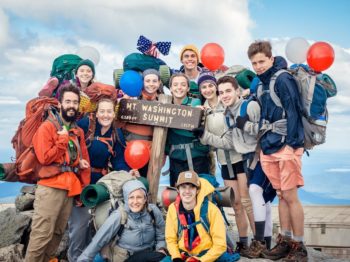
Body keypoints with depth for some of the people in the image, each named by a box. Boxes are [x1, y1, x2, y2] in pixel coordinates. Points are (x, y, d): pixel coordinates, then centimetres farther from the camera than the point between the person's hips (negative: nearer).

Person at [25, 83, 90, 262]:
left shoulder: (78, 131, 15)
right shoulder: (47, 127, -4)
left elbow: (85, 162, 15)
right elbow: (44, 158, -16)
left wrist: (84, 190, 10)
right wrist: (63, 140, -10)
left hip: (70, 189, 6)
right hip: (50, 188, -6)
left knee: (58, 233, 10)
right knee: (42, 235, -7)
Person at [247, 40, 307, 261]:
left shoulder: (283, 79, -8)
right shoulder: (262, 83, 15)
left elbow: (293, 111, -14)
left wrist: (290, 144, -18)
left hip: (286, 147, -7)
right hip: (269, 148, 7)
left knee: (290, 196, -3)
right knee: (281, 196, 12)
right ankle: (285, 241, 20)